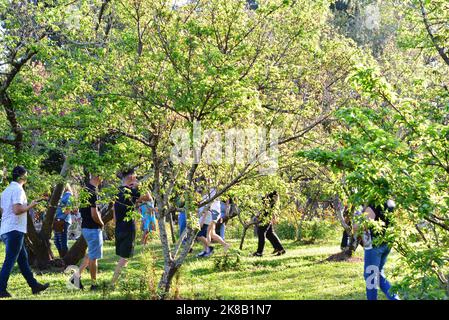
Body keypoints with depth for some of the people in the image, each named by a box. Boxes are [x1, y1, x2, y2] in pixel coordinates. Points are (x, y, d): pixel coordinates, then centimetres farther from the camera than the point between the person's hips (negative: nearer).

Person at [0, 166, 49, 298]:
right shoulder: (18, 189, -13)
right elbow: (17, 210, -23)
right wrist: (30, 206, -8)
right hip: (15, 230, -10)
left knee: (23, 258, 14)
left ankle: (34, 285, 21)